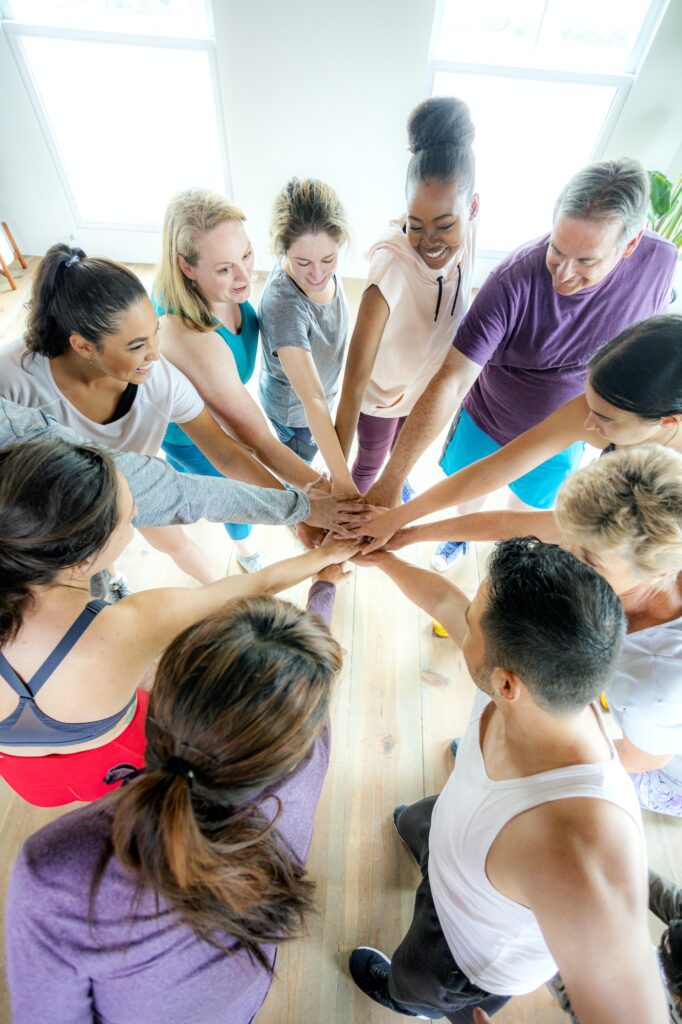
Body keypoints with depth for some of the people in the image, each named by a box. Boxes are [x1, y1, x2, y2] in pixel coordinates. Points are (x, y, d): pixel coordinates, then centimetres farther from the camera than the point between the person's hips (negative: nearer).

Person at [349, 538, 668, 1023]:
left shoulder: (575, 858, -53)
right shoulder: (540, 677, -34)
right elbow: (444, 597, -18)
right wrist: (383, 558, -5)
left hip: (475, 958, -3)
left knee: (415, 984, 34)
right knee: (415, 825, 39)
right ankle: (417, 832, 75)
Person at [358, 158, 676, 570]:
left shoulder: (661, 263, -21)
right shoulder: (514, 280, -33)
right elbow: (450, 382, -39)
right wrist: (391, 481, -43)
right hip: (486, 422, -2)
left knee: (528, 506, 25)